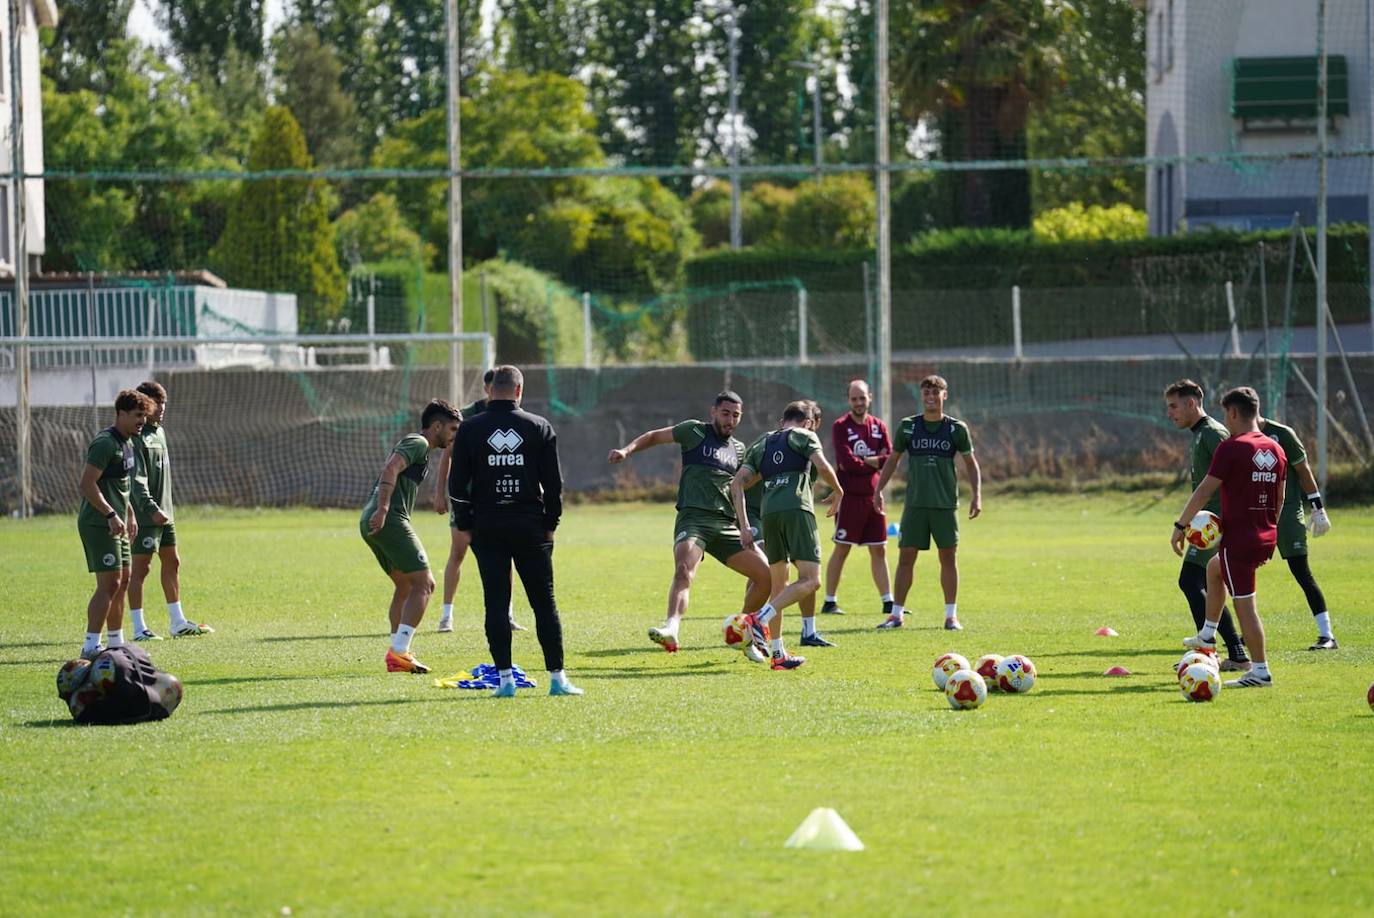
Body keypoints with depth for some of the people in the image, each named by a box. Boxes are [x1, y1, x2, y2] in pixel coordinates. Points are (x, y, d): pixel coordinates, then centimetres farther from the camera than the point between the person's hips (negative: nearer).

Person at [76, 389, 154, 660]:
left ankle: (116, 642, 21)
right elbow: (86, 484, -22)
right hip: (98, 524, -10)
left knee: (122, 581, 13)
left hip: (115, 524, 10)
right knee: (109, 584, -13)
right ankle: (91, 646, -13)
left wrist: (129, 514, 24)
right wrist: (111, 515, -25)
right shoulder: (105, 443, -17)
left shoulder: (126, 443, 15)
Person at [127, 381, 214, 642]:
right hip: (145, 515, -10)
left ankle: (178, 623, 20)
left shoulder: (159, 432, 15)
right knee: (140, 568, -5)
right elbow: (136, 479, -22)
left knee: (172, 563, 13)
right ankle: (138, 628, -2)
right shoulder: (137, 437, -15)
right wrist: (151, 509, -30)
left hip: (163, 514, 10)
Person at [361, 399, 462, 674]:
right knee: (423, 584, -9)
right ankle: (399, 651, -17)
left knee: (405, 585, 18)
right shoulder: (418, 443, -5)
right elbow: (390, 470, -20)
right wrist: (383, 509, -28)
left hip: (371, 520, 10)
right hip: (389, 520, -10)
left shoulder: (412, 443, 27)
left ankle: (397, 654, 16)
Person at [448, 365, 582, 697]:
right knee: (544, 604, 5)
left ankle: (505, 678, -3)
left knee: (496, 604, 2)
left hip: (486, 528, 0)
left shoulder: (470, 430, 0)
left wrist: (465, 527, 7)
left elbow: (457, 483, 0)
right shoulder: (540, 428, 1)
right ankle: (557, 678, 3)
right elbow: (554, 483, 0)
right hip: (530, 527, 0)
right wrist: (550, 524, 9)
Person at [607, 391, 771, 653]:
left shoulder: (738, 449, 20)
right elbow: (654, 437, 13)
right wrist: (627, 450, -1)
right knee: (684, 570, -32)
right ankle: (671, 628, -49)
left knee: (766, 575, 1)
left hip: (726, 524, 6)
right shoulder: (695, 432, 6)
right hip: (693, 519, -6)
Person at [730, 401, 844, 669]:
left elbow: (737, 483, 15)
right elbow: (822, 466, -5)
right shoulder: (804, 436, 12)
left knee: (777, 585, 15)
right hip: (797, 510, -6)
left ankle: (778, 654, 11)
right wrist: (839, 493, 13)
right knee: (810, 581, -7)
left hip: (769, 514, 6)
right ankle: (762, 618, -26)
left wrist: (744, 526, 13)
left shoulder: (761, 444, 25)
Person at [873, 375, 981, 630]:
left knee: (948, 558, 1)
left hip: (946, 504, -1)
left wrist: (976, 495, -1)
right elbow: (893, 459, 13)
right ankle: (896, 614, 5)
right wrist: (878, 490, 7)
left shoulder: (956, 428, 1)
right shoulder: (908, 426, 4)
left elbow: (971, 463, 8)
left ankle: (951, 616, 8)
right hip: (915, 504, 1)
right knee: (906, 557, -1)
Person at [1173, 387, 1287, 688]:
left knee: (1245, 605, -3)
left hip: (1238, 538, -8)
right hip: (1267, 539, 8)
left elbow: (1204, 492, -14)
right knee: (1214, 568, 31)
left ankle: (1260, 671, -2)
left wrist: (1180, 526, -7)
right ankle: (1207, 636, 37)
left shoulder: (1231, 448, -14)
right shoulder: (1275, 450, 8)